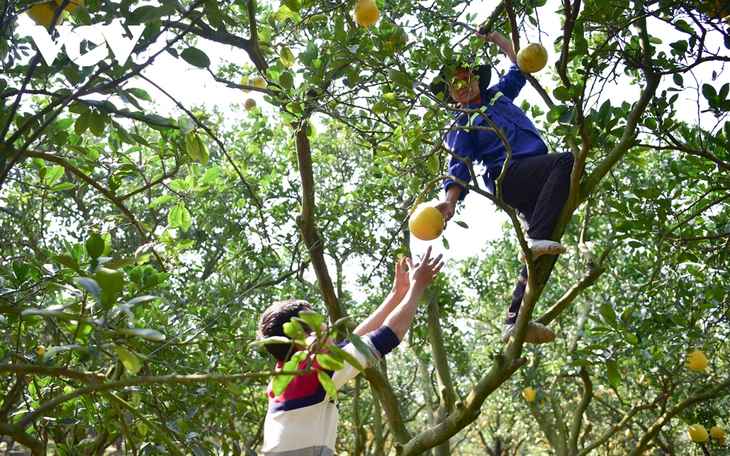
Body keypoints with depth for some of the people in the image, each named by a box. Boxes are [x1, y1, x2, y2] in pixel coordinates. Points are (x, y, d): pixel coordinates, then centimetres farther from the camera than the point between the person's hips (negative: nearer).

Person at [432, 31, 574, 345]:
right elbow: (460, 165, -2)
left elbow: (520, 65, 41)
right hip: (509, 175, -6)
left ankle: (515, 321, -8)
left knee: (543, 247, -6)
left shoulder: (498, 94, 29)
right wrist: (450, 200, -18)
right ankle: (534, 240, -37)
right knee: (567, 161, -31)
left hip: (533, 183, 6)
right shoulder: (461, 124, 11)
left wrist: (494, 37, 39)